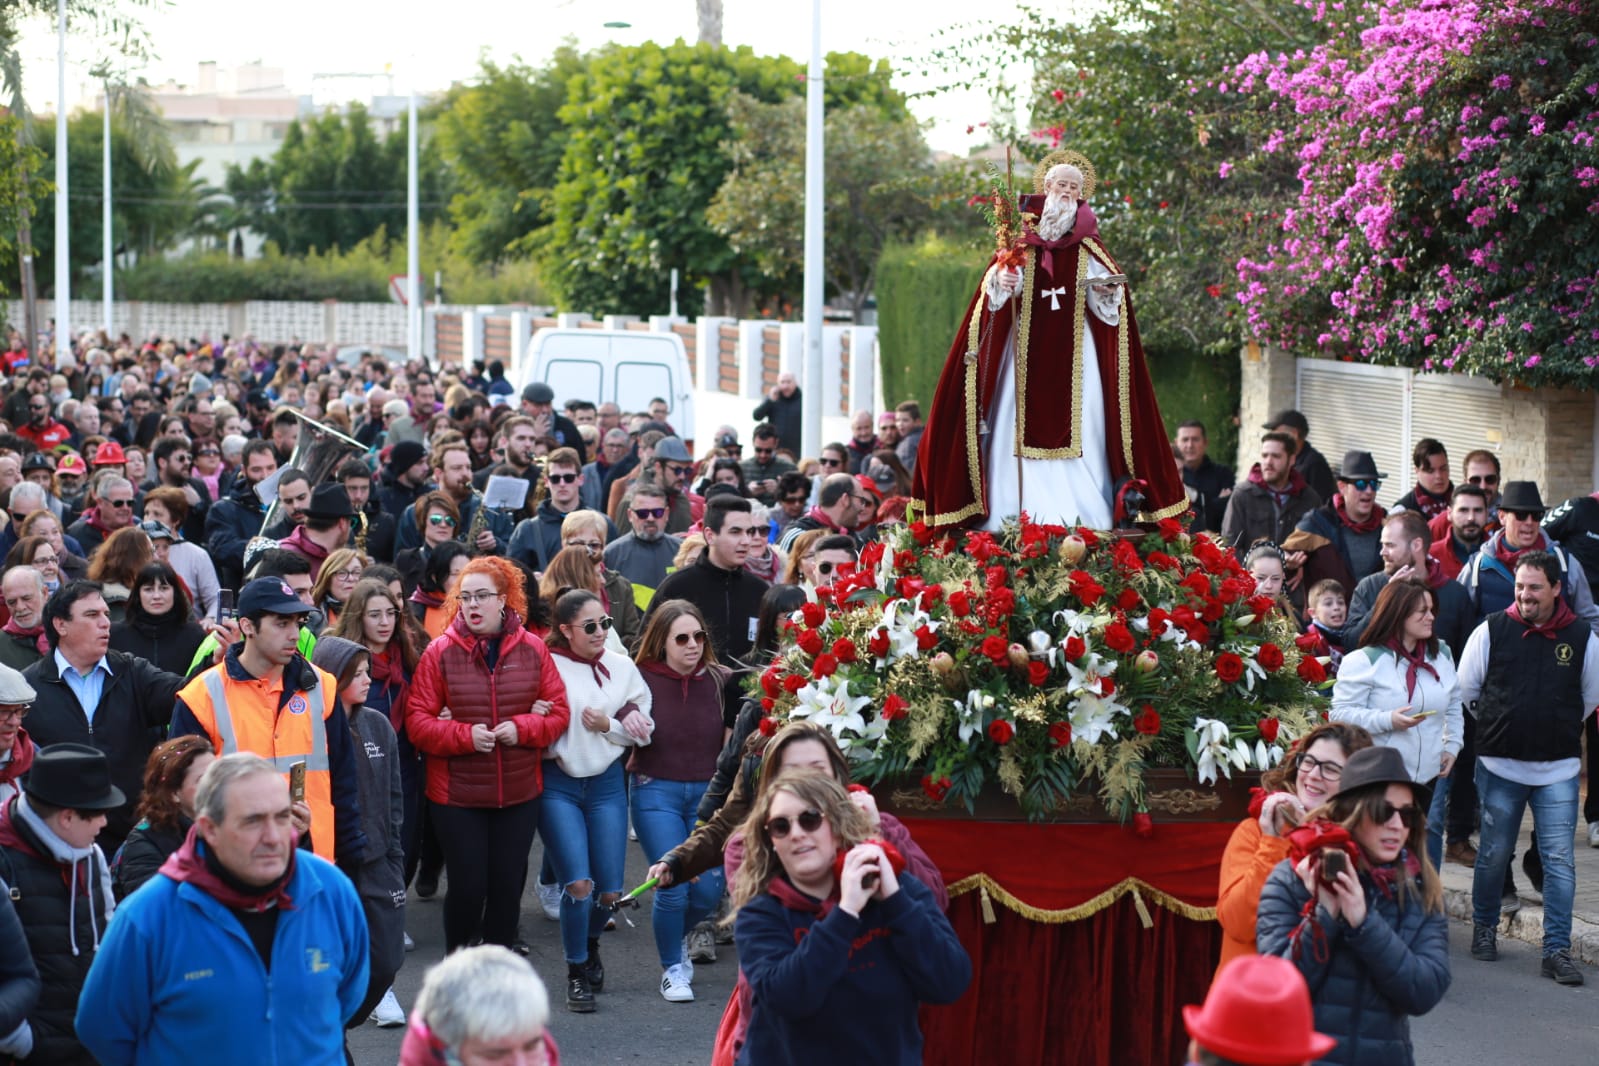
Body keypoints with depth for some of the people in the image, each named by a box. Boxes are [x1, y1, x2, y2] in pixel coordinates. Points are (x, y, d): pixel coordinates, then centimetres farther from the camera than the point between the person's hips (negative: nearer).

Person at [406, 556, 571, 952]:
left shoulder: (532, 649, 1)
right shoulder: (440, 652, -5)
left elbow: (558, 711, 5)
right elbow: (417, 721, -5)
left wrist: (522, 728, -13)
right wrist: (464, 735, -19)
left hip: (520, 793, 2)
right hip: (457, 794, -2)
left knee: (508, 886, 8)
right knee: (468, 887, -2)